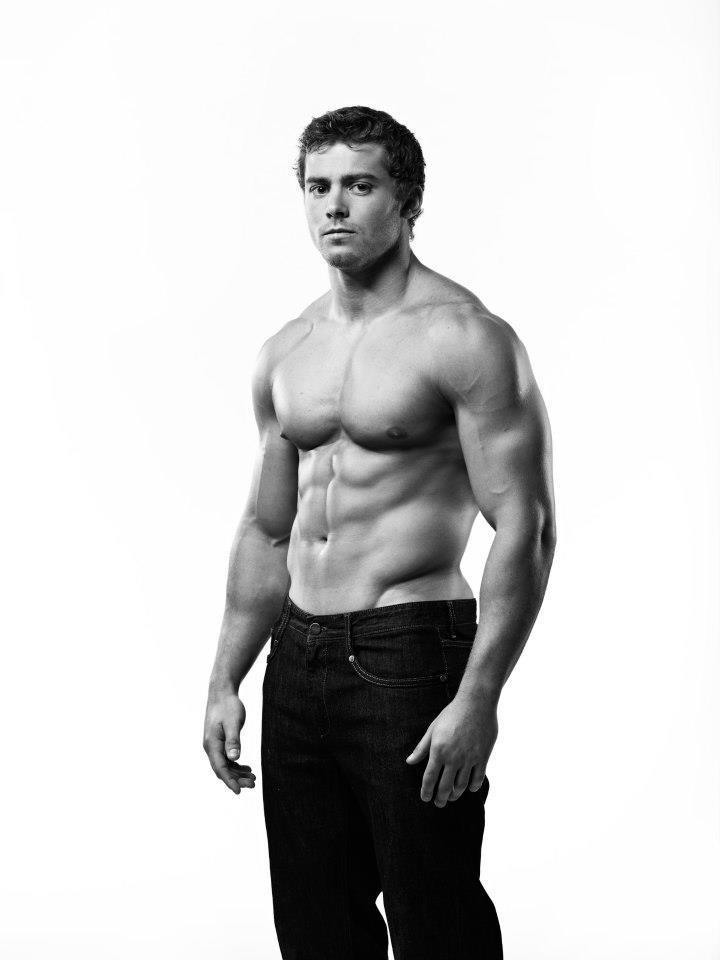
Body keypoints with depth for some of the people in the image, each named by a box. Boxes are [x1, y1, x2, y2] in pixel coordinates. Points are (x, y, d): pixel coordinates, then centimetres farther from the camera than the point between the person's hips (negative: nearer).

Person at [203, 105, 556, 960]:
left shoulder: (463, 337, -9)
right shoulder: (285, 354, 12)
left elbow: (525, 527, -14)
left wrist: (478, 699, -20)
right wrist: (225, 681, 14)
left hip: (410, 654, -7)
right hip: (296, 661, 7)